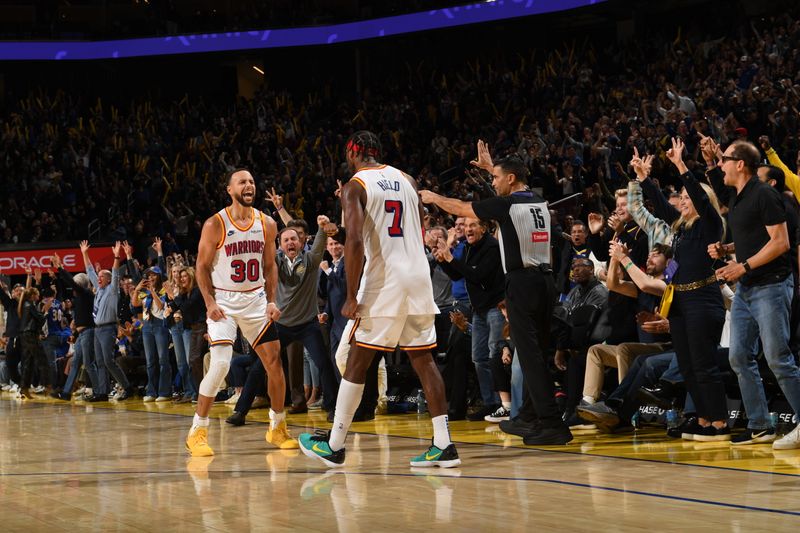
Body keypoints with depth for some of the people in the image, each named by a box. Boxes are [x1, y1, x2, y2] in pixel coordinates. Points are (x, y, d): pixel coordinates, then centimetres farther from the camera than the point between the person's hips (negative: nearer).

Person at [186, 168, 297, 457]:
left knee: (274, 361, 3)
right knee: (220, 364, -18)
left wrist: (271, 301, 0)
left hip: (256, 300, 5)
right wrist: (210, 303, -17)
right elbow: (202, 266, -6)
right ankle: (197, 431, -9)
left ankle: (277, 427, 21)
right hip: (223, 300, -5)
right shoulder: (215, 224, -10)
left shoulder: (267, 224, 2)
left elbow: (269, 266, 11)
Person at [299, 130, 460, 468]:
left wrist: (352, 296, -14)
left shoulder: (355, 186, -4)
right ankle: (443, 446, 4)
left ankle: (334, 445, 8)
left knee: (357, 362, 2)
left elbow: (355, 242, -16)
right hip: (419, 277, 6)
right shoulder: (406, 180, 16)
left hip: (384, 279, -6)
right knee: (422, 358, 10)